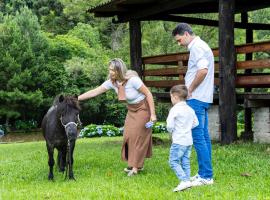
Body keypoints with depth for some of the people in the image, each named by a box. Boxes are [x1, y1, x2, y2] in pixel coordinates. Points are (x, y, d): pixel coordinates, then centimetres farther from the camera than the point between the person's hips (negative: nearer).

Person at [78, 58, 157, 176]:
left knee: (137, 135, -8)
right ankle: (137, 164, 16)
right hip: (131, 109, 7)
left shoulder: (132, 80, -29)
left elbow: (148, 94, -21)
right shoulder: (112, 82, -11)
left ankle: (135, 167, -2)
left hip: (143, 108, -7)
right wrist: (76, 99, -10)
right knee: (128, 135, 4)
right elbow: (94, 92, -6)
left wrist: (153, 114, -22)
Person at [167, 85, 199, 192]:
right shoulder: (190, 110, 10)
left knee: (173, 161, -5)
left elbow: (169, 125, -16)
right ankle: (187, 180, 12)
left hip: (178, 141, -8)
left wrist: (171, 131, 5)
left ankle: (184, 180, -15)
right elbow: (196, 123, 15)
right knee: (185, 162, 12)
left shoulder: (174, 109, -12)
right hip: (189, 140, 8)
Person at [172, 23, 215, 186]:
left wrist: (190, 89, -15)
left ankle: (206, 176, -6)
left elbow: (203, 70, -26)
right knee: (203, 136, 12)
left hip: (196, 99, -11)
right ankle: (205, 173, 18)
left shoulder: (197, 47, -13)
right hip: (202, 99, 11)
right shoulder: (201, 46, 19)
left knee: (198, 136, -8)